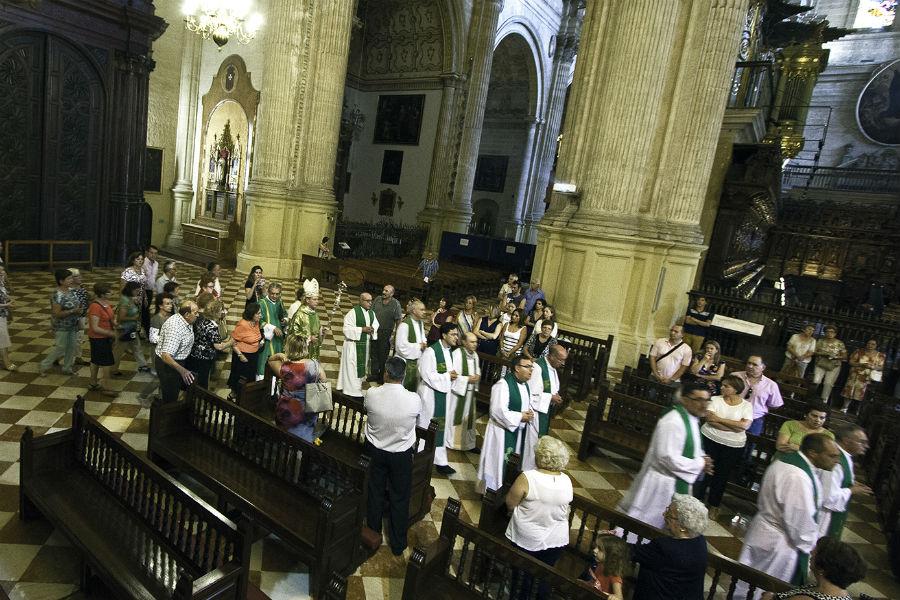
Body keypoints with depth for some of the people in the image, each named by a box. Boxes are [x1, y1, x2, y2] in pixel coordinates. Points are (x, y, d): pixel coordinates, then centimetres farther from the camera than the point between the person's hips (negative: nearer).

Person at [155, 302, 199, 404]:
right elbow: (165, 355, -41)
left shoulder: (185, 321, -5)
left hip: (178, 360, 9)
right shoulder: (175, 328, -34)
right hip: (168, 364, -9)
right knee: (170, 397, 7)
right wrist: (182, 370, -50)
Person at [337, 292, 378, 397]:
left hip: (365, 344, 7)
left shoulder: (372, 313, 5)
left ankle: (358, 387, 30)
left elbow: (375, 325, 16)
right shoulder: (353, 312, -16)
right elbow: (347, 329, -18)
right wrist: (362, 329, -23)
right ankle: (352, 390, 10)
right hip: (353, 344, -7)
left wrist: (372, 329, -7)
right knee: (352, 367, 0)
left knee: (361, 365, 16)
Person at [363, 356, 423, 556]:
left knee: (375, 493, 23)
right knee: (400, 498, 17)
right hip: (402, 455, -1)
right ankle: (398, 544, 32)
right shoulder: (414, 399, -25)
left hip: (375, 451, 2)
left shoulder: (371, 394, -22)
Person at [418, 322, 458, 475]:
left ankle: (440, 461, 21)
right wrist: (447, 376, -19)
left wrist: (452, 376, -4)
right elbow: (426, 375, -21)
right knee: (426, 427, 8)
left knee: (440, 427, 13)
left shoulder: (450, 352, 6)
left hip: (443, 394, 7)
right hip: (430, 394, -7)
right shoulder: (431, 351, -19)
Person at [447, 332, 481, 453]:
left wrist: (478, 375, -3)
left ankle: (468, 443, 28)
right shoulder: (457, 354, -20)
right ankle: (450, 442, 23)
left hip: (470, 391, 7)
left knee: (469, 417, 14)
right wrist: (468, 379, -21)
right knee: (455, 416, 6)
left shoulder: (475, 354, 4)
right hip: (458, 391, -7)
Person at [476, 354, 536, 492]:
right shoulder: (503, 384, -22)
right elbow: (498, 411, -27)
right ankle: (490, 490, 21)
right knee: (498, 462, 4)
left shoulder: (525, 384, 6)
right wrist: (520, 417, -20)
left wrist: (529, 414, -4)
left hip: (518, 431, 8)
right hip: (503, 431, -8)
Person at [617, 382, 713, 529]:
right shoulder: (673, 422, -28)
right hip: (662, 484, -10)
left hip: (677, 483, 10)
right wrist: (700, 464, -19)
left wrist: (702, 459, -2)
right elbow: (669, 458, -30)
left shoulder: (691, 418, 3)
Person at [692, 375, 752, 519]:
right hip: (710, 440, 0)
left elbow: (745, 425, -16)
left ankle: (714, 506, 31)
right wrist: (734, 426, -19)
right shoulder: (715, 399, -2)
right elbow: (710, 419, -15)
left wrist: (719, 419, -17)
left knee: (722, 476, 12)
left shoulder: (746, 405, -1)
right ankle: (697, 501, 23)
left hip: (733, 446, 0)